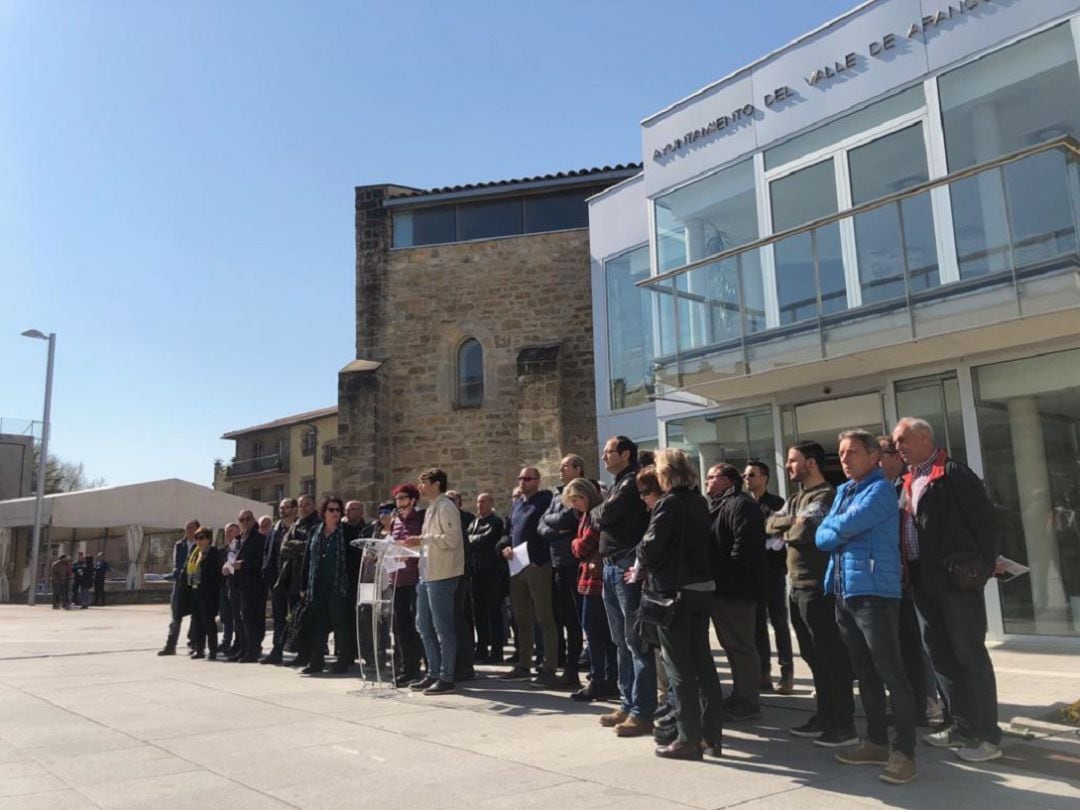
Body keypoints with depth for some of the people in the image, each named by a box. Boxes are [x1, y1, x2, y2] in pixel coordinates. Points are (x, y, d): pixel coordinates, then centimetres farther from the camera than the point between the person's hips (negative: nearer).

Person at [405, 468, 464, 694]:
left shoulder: (446, 507, -11)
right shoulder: (431, 508, 18)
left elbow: (451, 539, -20)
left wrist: (422, 540, -21)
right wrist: (416, 543, 10)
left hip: (441, 575, -10)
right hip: (427, 574, 10)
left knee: (442, 627, -4)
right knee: (424, 625, 14)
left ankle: (446, 678, 4)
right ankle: (433, 673, 23)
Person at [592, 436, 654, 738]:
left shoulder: (632, 483, -10)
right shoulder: (618, 485, 20)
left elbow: (605, 515, -16)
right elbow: (602, 519, 19)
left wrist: (595, 512, 4)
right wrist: (601, 514, -1)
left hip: (627, 566, -10)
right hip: (611, 566, 10)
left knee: (636, 642, -6)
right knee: (622, 641, 14)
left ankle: (643, 712, -1)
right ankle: (627, 705, 23)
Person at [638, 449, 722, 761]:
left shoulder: (669, 503, -14)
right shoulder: (699, 502, 8)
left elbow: (650, 546, -19)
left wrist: (643, 565, 3)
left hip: (673, 590, -7)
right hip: (701, 587, 7)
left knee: (680, 668, 1)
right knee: (703, 663, 13)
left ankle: (689, 739, 7)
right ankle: (712, 735, 19)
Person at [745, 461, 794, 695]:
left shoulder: (776, 503, -3)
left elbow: (779, 536, -9)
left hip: (773, 570, -4)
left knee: (778, 622, 0)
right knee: (757, 623, 7)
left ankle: (787, 672, 7)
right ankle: (763, 672, 14)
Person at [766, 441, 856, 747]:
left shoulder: (826, 495, -12)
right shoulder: (795, 498, 18)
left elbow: (804, 530, -25)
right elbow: (770, 524, 7)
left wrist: (787, 531, -6)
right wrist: (793, 522, -9)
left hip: (817, 587, -9)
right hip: (797, 586, 9)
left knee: (830, 654, -3)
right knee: (813, 655, 15)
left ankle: (844, 724, 4)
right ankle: (825, 716, 25)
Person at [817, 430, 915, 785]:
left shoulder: (880, 489, -8)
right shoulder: (843, 490, 18)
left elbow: (843, 528, -18)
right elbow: (821, 538, 12)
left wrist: (831, 528, 2)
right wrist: (838, 532, -6)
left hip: (873, 591, -9)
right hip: (843, 591, 9)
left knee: (891, 673, -5)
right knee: (864, 672, 15)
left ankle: (904, 752, 2)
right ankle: (876, 742, 25)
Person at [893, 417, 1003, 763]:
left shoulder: (953, 473, -9)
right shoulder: (908, 481, 14)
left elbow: (986, 521, -11)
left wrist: (983, 568, -9)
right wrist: (911, 572, 10)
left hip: (957, 578, -8)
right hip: (924, 581, 8)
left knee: (970, 655, -2)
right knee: (940, 654, 13)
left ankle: (987, 735, 6)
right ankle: (960, 726, 24)